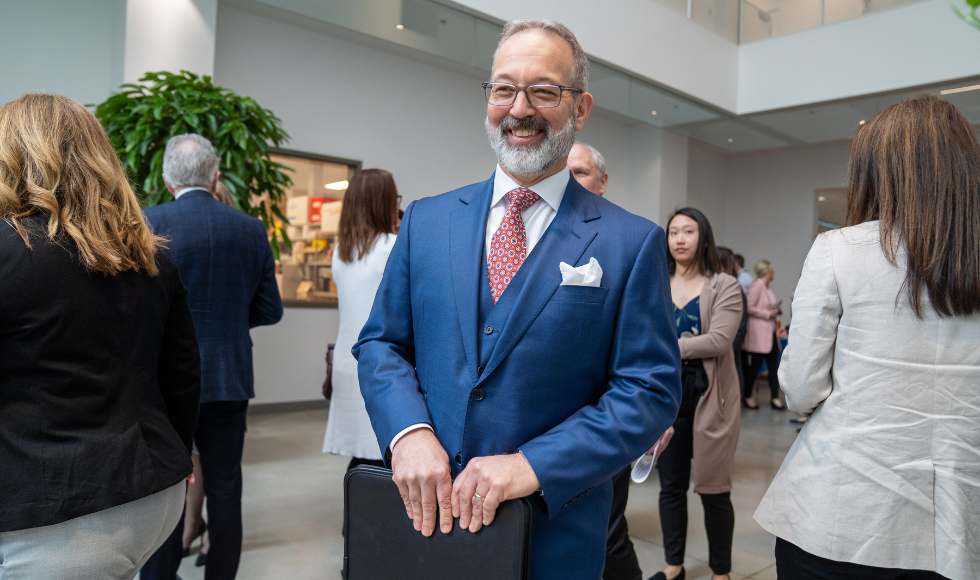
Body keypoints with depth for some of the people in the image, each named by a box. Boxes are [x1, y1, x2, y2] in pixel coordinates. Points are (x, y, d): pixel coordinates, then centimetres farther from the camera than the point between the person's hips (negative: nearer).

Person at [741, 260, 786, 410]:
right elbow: (749, 308, -17)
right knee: (756, 365, -1)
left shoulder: (769, 289, 16)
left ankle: (775, 398, 11)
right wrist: (768, 314, -17)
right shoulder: (756, 286, -11)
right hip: (759, 333, -8)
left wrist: (776, 311, 5)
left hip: (771, 333, 8)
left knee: (774, 365, 5)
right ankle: (747, 396, 13)